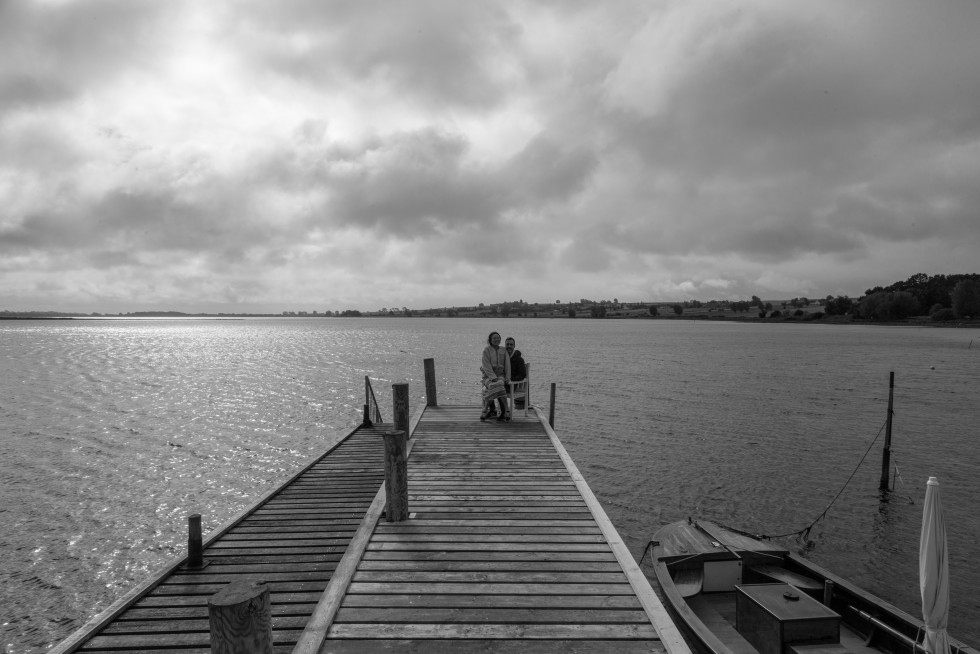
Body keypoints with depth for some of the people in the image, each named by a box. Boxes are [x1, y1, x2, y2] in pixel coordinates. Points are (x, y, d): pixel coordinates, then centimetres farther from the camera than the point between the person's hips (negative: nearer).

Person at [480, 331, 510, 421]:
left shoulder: (503, 351, 13)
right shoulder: (486, 350, 1)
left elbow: (507, 365, 8)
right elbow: (486, 366, -8)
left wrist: (507, 378, -8)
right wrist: (494, 378, -20)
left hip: (500, 376, 2)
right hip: (489, 376, -2)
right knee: (497, 386, -34)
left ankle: (485, 411, -23)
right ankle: (505, 412, -32)